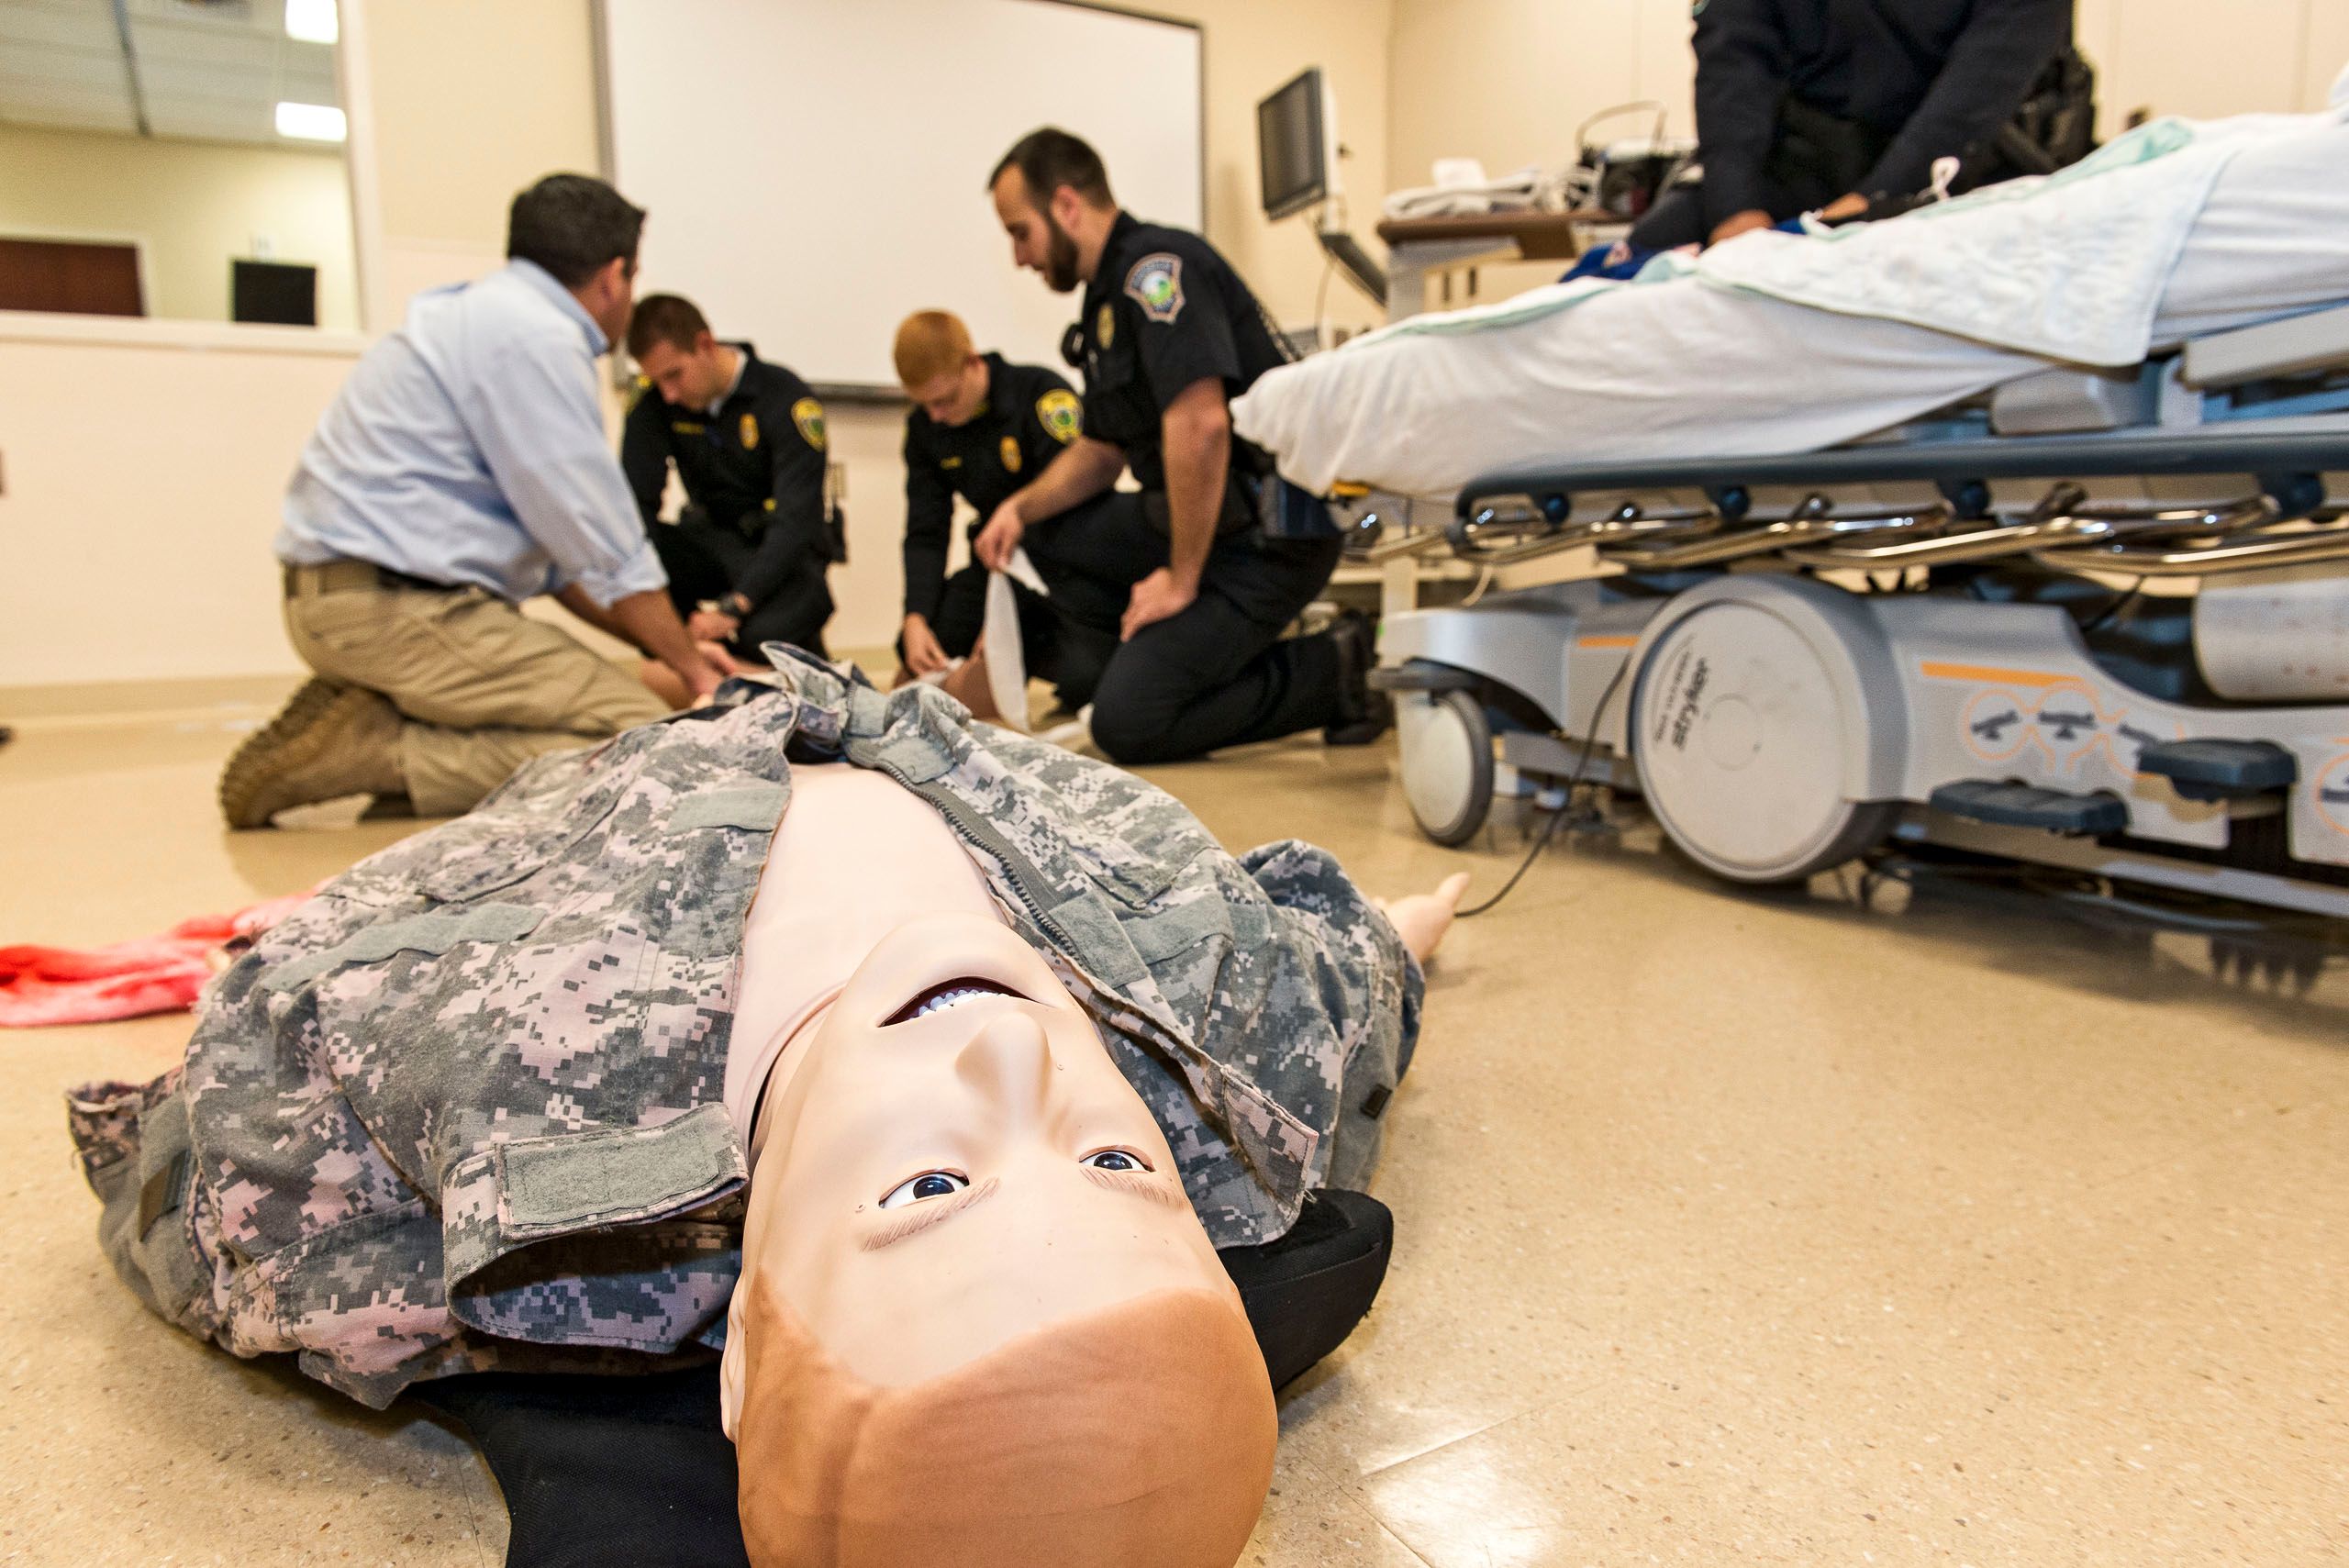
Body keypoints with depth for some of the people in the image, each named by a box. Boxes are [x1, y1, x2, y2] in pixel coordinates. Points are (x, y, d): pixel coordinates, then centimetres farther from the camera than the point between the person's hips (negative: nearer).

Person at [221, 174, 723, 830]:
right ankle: (372, 753, -14)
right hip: (396, 605, -10)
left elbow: (560, 548, 21)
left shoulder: (488, 312, 20)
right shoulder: (537, 335, -12)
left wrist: (669, 646, 18)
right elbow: (607, 548, -12)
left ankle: (369, 719, 3)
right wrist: (692, 668, 0)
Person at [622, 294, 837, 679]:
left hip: (782, 552, -4)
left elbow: (795, 521, -25)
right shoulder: (654, 400, -5)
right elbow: (637, 500, -8)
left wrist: (732, 607, -35)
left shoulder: (786, 400, -19)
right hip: (710, 539, 5)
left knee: (763, 637, -35)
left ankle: (803, 640, 3)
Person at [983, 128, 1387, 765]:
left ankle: (1332, 671, -2)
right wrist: (1022, 506, 8)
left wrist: (1183, 579, -19)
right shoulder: (1109, 297, 18)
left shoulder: (1156, 267, -13)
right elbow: (1101, 450, 25)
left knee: (1125, 722, -14)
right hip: (1218, 528, 10)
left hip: (1267, 540, -10)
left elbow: (1200, 424, -25)